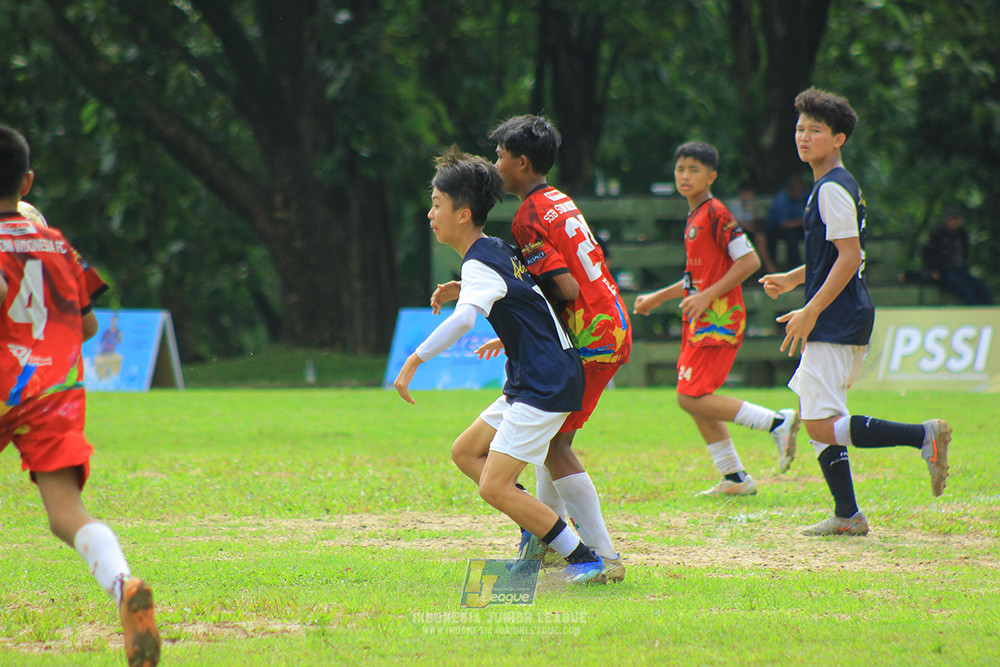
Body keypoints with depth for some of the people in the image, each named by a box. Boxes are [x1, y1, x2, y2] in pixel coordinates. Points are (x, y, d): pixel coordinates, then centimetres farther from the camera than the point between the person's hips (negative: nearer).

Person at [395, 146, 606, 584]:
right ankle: (541, 532, 13)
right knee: (466, 453, 17)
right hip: (532, 381, 10)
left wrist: (415, 360, -39)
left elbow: (464, 318, -35)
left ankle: (584, 560, -8)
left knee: (494, 486, -12)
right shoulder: (499, 251, 13)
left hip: (546, 385, -10)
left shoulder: (479, 264, -16)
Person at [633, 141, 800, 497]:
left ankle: (777, 422, -12)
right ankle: (734, 478, 16)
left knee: (692, 398, -15)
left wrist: (707, 296, -20)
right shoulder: (694, 217, 17)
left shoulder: (715, 213, -12)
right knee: (696, 401, 10)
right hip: (699, 321, 10)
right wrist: (658, 297, 26)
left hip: (718, 319, -10)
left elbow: (749, 261, -18)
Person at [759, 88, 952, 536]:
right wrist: (792, 279, 22)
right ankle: (847, 516, 15)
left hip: (837, 322, -10)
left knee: (821, 426, -14)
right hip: (839, 325, 10)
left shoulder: (833, 189, -14)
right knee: (815, 416, 14)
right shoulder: (833, 186, 17)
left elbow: (850, 256, -21)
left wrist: (811, 312, -22)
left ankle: (923, 436, -17)